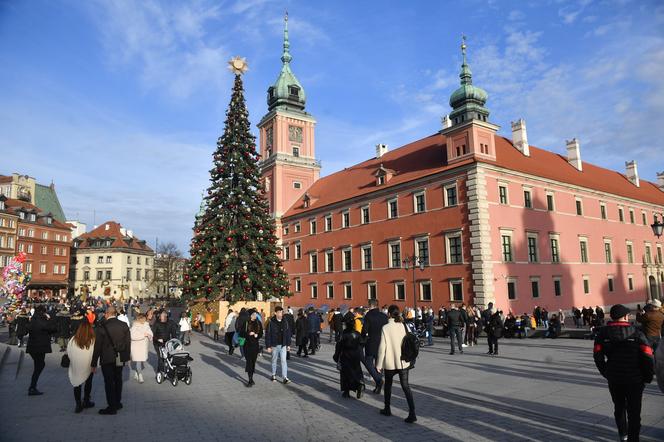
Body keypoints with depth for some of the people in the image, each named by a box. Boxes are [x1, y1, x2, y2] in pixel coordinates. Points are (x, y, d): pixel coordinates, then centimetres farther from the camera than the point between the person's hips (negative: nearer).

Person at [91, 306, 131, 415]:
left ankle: (112, 407, 9)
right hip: (120, 359, 5)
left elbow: (97, 346, -10)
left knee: (109, 382, 4)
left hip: (107, 359, -4)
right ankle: (117, 403, 30)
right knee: (118, 380, 19)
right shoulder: (124, 325, -3)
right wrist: (126, 356, 13)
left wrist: (94, 363, -3)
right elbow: (128, 342, 2)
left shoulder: (102, 327, -14)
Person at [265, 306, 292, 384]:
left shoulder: (285, 322, 0)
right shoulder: (271, 322, -10)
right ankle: (274, 375, 29)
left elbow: (288, 333, 6)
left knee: (283, 360, -3)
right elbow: (267, 335, -8)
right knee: (274, 360, 13)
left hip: (283, 345, 1)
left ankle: (285, 377, -2)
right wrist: (268, 346, -10)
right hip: (274, 345, -1)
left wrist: (288, 344, 5)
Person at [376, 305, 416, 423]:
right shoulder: (402, 326, -1)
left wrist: (379, 364, -5)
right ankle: (412, 413, -7)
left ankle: (387, 409, 31)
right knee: (405, 386, 3)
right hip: (403, 361, 3)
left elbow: (382, 347, -12)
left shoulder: (385, 328, -12)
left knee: (388, 385, 18)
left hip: (390, 362, -3)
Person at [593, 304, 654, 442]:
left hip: (614, 379, 3)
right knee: (634, 411, 10)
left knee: (619, 407, 22)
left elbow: (597, 355, -6)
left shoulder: (603, 333, -4)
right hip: (635, 379, -2)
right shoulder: (636, 333, -9)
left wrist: (606, 373, 6)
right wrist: (648, 377, 0)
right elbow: (648, 356, -13)